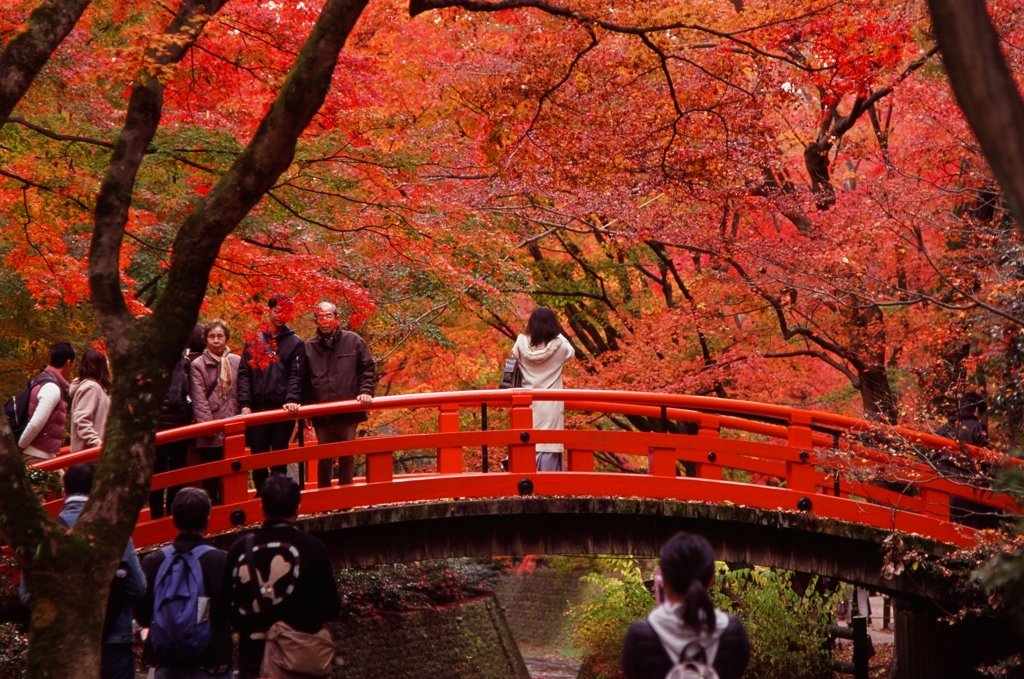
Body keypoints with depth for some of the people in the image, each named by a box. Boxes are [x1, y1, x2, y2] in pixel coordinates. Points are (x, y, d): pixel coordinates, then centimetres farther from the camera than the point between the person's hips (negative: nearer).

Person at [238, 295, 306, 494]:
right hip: (256, 410, 2)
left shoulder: (295, 343, 8)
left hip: (283, 411, -2)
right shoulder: (253, 341, 12)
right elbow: (244, 374, 7)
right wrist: (245, 404, -5)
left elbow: (296, 376, -2)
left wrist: (292, 399, -19)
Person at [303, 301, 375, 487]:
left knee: (347, 457, 7)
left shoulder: (353, 341, 3)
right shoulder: (309, 347, 7)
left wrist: (365, 391, -8)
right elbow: (303, 380, 10)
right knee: (324, 458, 5)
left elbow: (367, 368, 6)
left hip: (348, 411, -1)